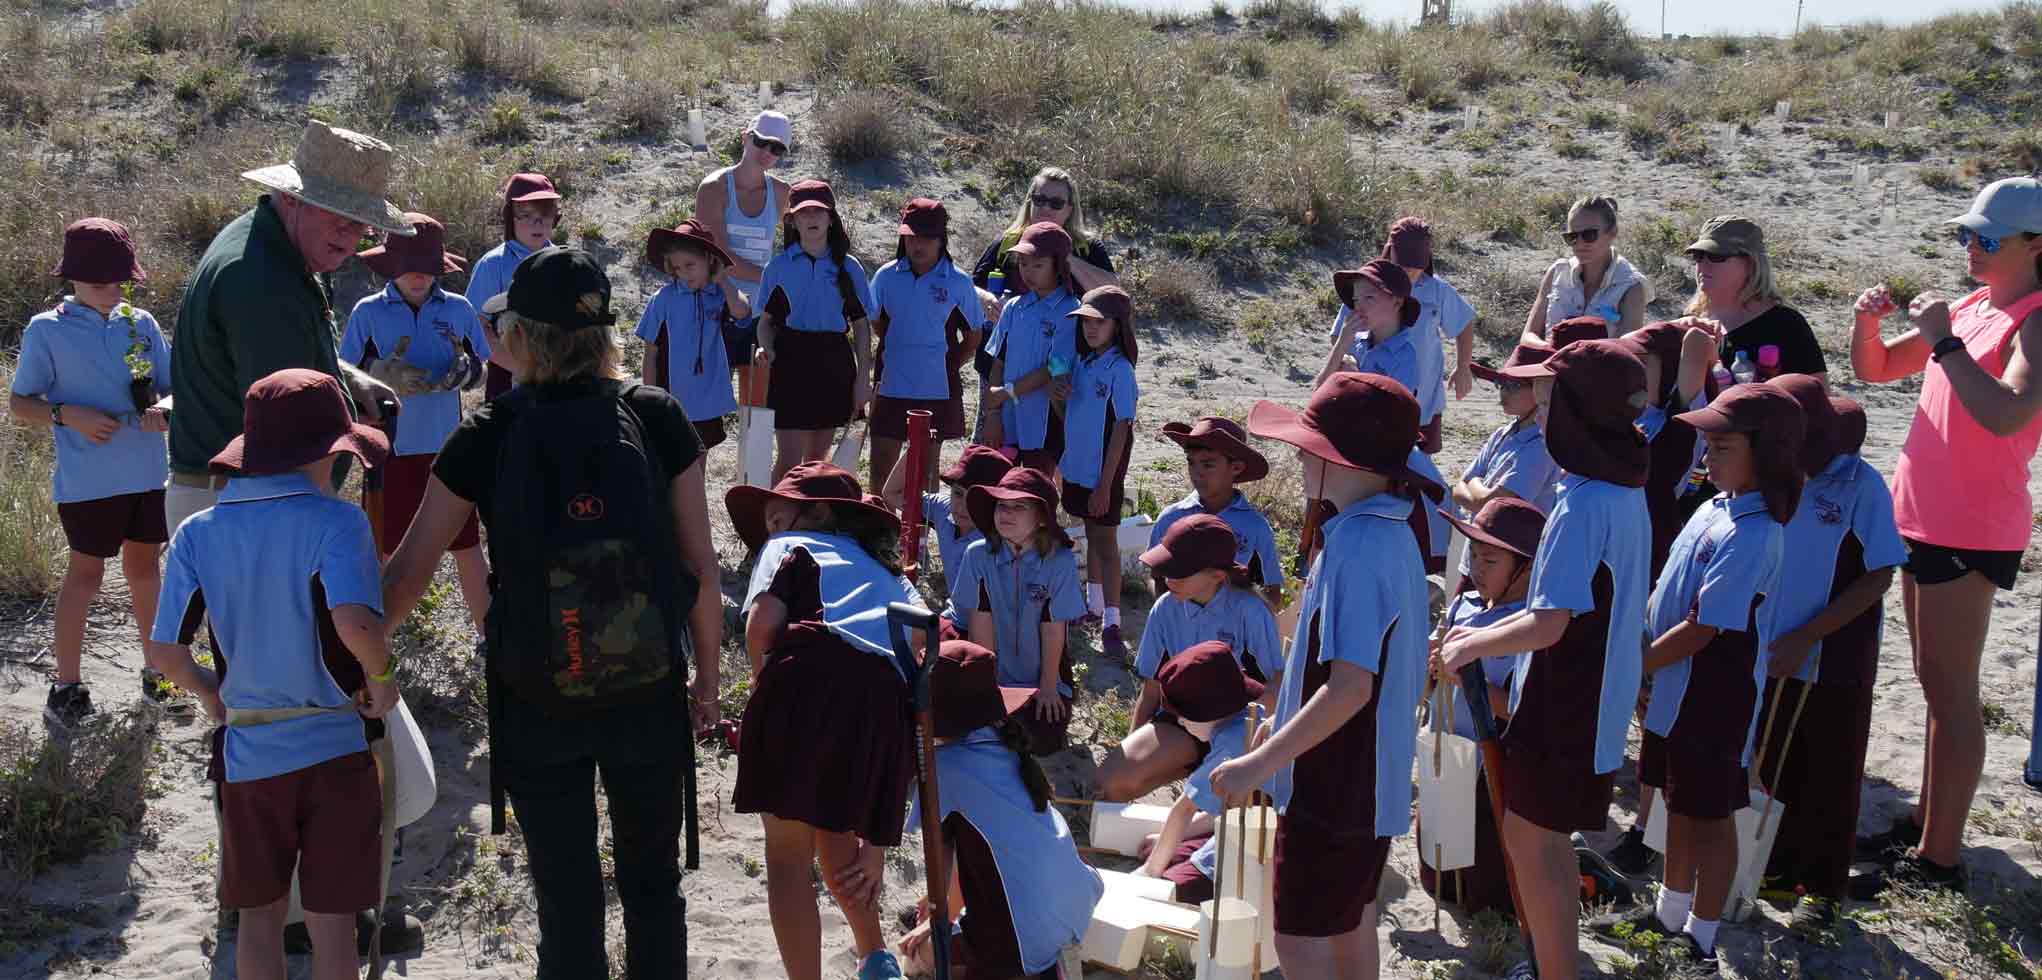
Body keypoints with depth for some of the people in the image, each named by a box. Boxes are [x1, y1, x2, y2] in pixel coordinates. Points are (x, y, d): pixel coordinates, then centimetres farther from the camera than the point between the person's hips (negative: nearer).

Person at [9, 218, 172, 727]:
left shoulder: (142, 323, 6)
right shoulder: (47, 330, -4)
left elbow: (172, 386, 12)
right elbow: (18, 403, -1)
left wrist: (164, 410, -11)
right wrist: (67, 415, -19)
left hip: (148, 471, 4)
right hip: (88, 479, -4)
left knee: (144, 567, 16)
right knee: (85, 575, 3)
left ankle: (157, 666, 29)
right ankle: (67, 686, 12)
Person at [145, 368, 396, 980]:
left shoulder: (198, 533, -3)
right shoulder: (335, 522, -15)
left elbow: (164, 654, -4)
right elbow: (354, 621, -31)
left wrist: (211, 694, 15)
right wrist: (381, 679, -13)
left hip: (247, 752, 3)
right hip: (335, 746, -3)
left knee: (259, 917, 19)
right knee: (331, 924, 9)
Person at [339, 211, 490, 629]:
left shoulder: (458, 309, 0)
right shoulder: (369, 312, -3)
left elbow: (478, 376, 6)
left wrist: (463, 369, -17)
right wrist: (382, 372, -22)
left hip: (446, 443, 1)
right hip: (390, 446, -1)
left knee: (467, 546, 5)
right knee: (383, 550, 10)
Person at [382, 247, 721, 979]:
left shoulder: (486, 437, -10)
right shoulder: (657, 418, -7)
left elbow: (409, 571, -6)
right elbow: (698, 561, -4)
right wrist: (708, 673, 8)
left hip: (536, 706, -1)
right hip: (647, 697, 1)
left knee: (567, 905, 13)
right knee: (653, 885, 20)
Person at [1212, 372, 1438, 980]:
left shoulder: (1357, 547, -25)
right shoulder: (1393, 531, 5)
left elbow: (1349, 687, -30)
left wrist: (1260, 764, -25)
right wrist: (1284, 736, 21)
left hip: (1335, 783, -10)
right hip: (1371, 772, 10)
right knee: (1350, 927, 21)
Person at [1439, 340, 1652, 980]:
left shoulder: (1583, 505, -25)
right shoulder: (1625, 493, 4)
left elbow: (1548, 626, -26)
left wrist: (1470, 648, -10)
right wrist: (1488, 632, 13)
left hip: (1564, 706, -9)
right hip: (1596, 699, 9)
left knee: (1531, 842, 3)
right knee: (1549, 839, 21)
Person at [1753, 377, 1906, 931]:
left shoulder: (1859, 484, -16)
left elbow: (1879, 576, -15)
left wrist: (1805, 638, -19)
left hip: (1836, 661, -4)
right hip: (1774, 656, 5)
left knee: (1830, 776, 9)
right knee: (1774, 766, 16)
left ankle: (1823, 886, 23)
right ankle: (1779, 865, 33)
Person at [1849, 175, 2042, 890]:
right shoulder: (1969, 310, 11)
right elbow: (1875, 370, 18)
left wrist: (1943, 341, -25)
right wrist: (1868, 320, -2)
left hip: (1971, 529, -8)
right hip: (1922, 516, 9)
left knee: (1949, 690, -5)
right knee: (1936, 684, 16)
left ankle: (1941, 858, 2)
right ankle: (1926, 822, 27)